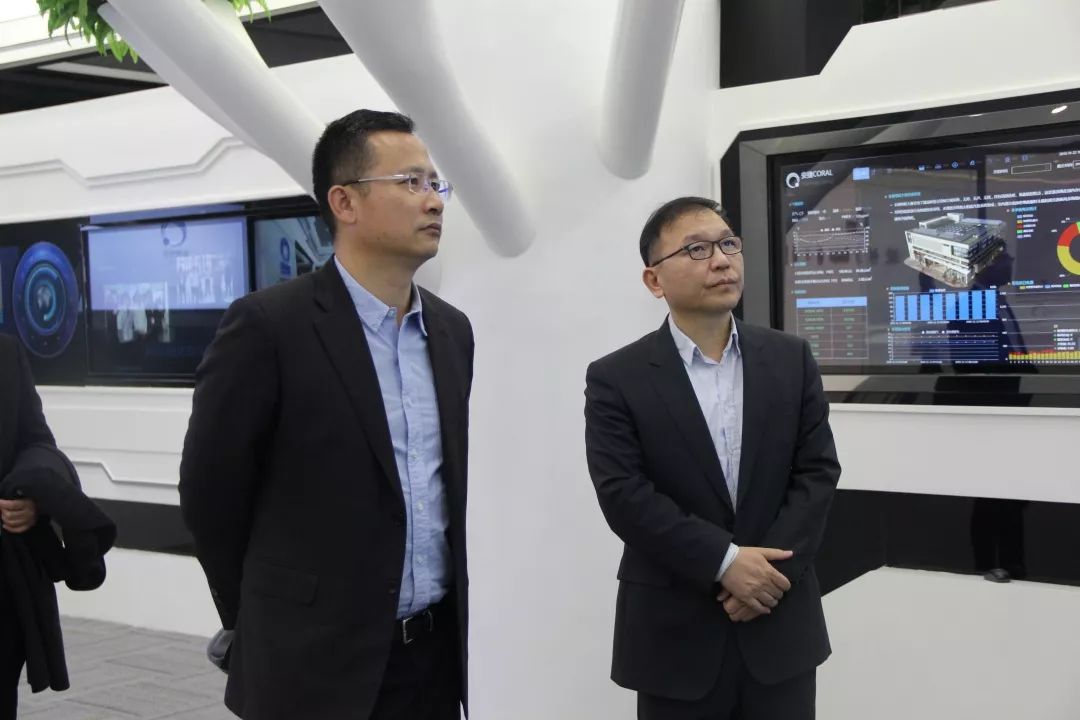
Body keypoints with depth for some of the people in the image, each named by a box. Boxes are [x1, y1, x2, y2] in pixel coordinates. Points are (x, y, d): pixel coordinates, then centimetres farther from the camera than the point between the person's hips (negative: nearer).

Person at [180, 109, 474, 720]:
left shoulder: (451, 330, 7)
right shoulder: (270, 325, -13)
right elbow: (211, 491, -7)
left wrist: (445, 617, 14)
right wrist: (270, 625, 3)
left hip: (437, 649, 5)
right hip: (316, 663, -5)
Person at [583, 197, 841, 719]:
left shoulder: (791, 358, 5)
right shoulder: (616, 379, -5)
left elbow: (817, 470, 0)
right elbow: (624, 495, -13)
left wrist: (771, 569, -12)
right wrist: (725, 562, -19)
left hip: (780, 625, 3)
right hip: (674, 634, -2)